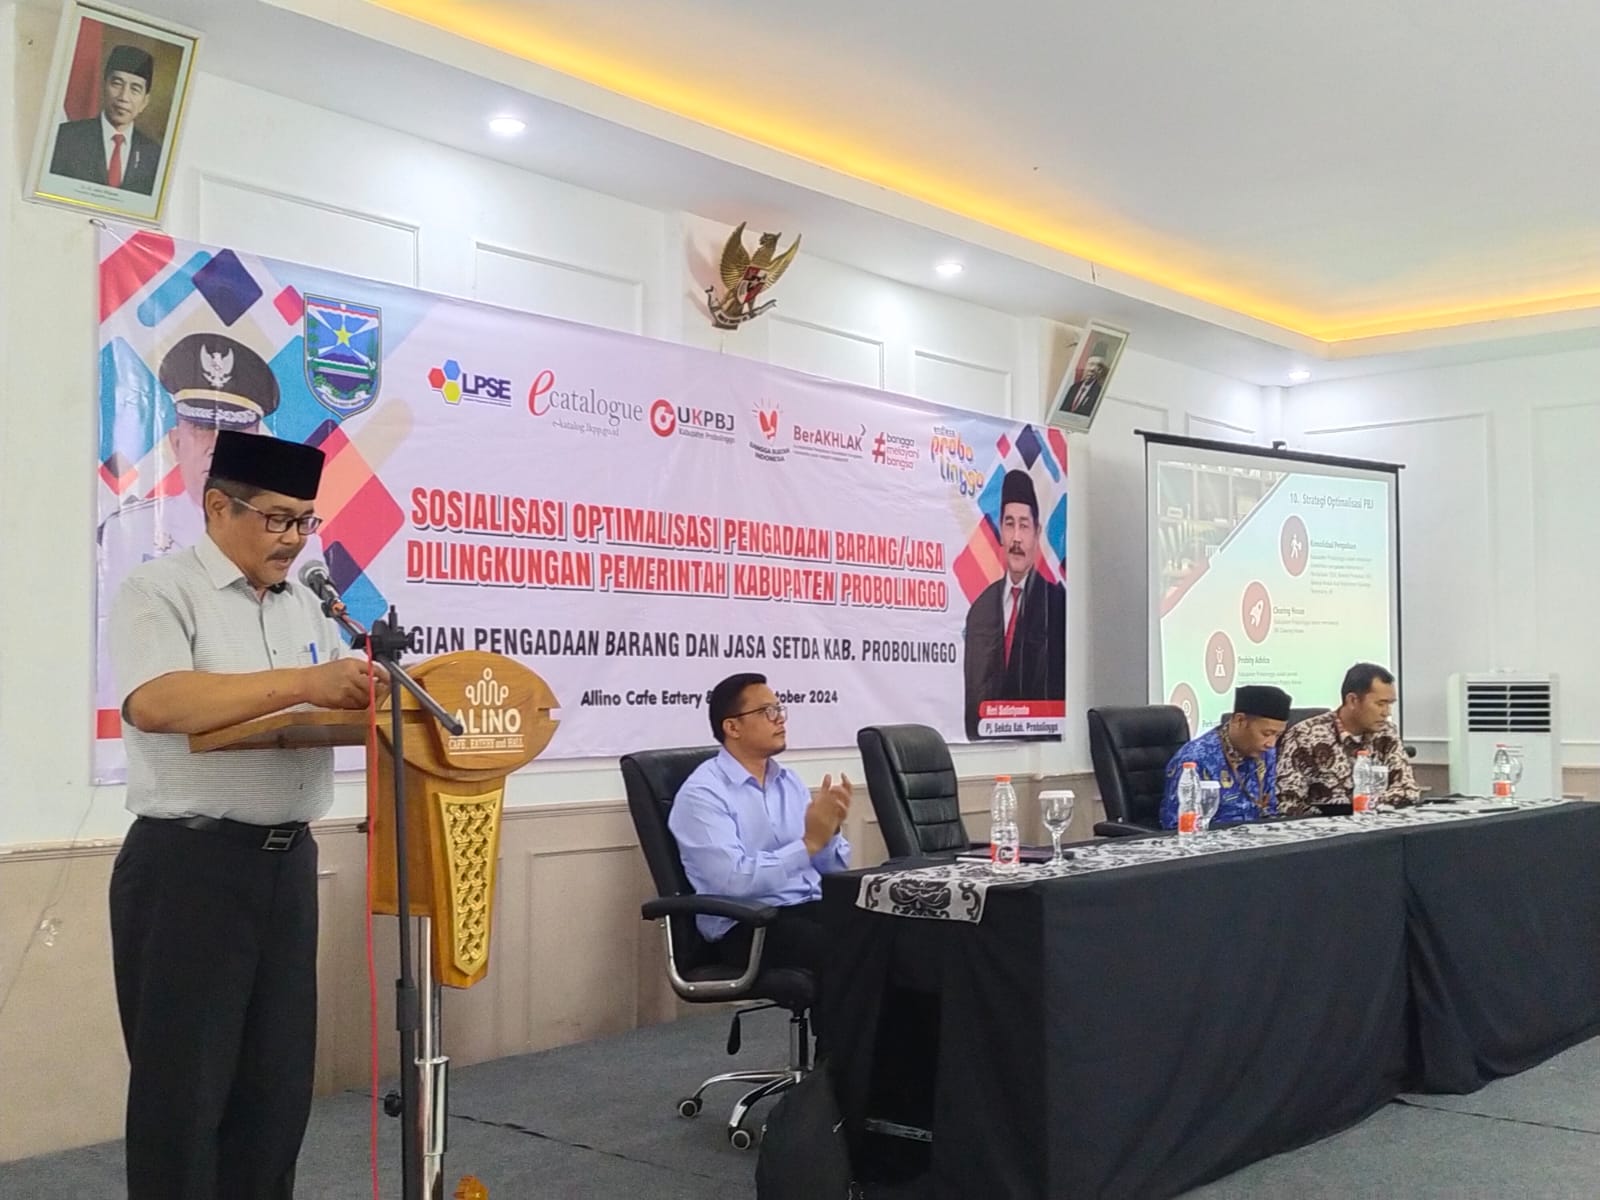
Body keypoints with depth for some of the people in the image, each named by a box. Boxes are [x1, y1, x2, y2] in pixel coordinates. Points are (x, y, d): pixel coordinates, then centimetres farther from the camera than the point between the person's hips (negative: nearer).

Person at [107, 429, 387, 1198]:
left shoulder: (304, 606, 15)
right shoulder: (160, 590, -6)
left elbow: (339, 702, 18)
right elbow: (154, 703, -23)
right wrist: (302, 684, -28)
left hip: (288, 861, 7)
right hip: (188, 864, -6)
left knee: (278, 1079, 13)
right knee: (184, 1084, 2)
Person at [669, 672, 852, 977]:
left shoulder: (790, 781, 14)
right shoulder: (702, 793, -7)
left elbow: (832, 871, 13)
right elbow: (734, 881, -20)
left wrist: (830, 833, -8)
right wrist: (810, 842, -19)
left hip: (813, 907, 7)